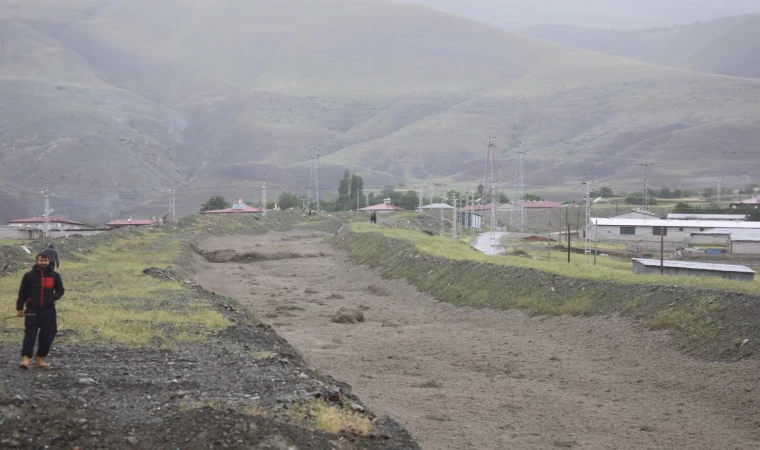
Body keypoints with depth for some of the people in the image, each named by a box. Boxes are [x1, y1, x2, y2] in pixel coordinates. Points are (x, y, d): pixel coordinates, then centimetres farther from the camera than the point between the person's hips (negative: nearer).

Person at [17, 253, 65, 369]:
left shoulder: (54, 275, 4)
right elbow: (22, 292, 6)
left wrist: (54, 297, -9)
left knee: (47, 336, 3)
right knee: (30, 334, -9)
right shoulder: (29, 275, 2)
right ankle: (26, 358, -14)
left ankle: (40, 358, 16)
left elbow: (60, 290, 13)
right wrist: (19, 308, 2)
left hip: (49, 311, 2)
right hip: (32, 310, -2)